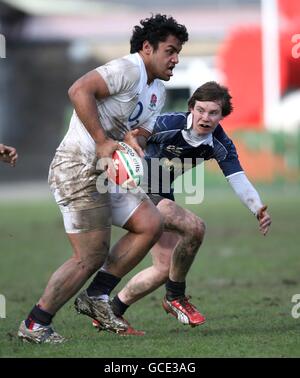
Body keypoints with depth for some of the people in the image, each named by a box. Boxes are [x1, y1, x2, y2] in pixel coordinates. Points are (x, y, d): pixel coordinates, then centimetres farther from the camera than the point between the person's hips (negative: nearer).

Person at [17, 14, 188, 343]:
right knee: (91, 256, -10)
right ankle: (34, 325, 2)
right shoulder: (129, 69, -14)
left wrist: (134, 138, -7)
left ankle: (95, 297, 6)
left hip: (107, 172, 10)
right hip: (77, 170, -10)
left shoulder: (157, 91, 18)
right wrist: (103, 142, -24)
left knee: (151, 224, 0)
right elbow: (79, 90, -27)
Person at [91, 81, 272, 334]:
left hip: (162, 195, 8)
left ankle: (110, 312, 25)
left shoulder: (221, 144, -8)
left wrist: (259, 210, -27)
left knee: (165, 269, 10)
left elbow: (239, 180, -12)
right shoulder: (168, 124, -25)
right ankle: (175, 297, -7)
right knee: (194, 227, -27)